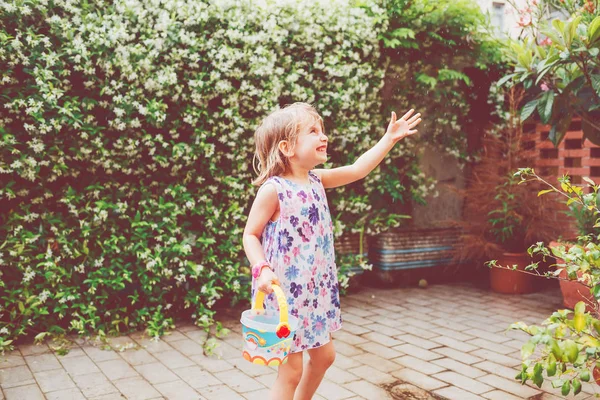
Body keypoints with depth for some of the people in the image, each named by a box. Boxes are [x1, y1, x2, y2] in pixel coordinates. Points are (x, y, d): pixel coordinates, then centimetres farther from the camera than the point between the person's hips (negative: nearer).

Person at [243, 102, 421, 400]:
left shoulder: (316, 180, 5)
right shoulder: (273, 189, -16)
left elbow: (357, 170, 12)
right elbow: (250, 235, -11)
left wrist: (390, 138, 12)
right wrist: (262, 269, -25)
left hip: (317, 289, 8)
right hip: (286, 293, -8)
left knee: (324, 355, 20)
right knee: (291, 369, 1)